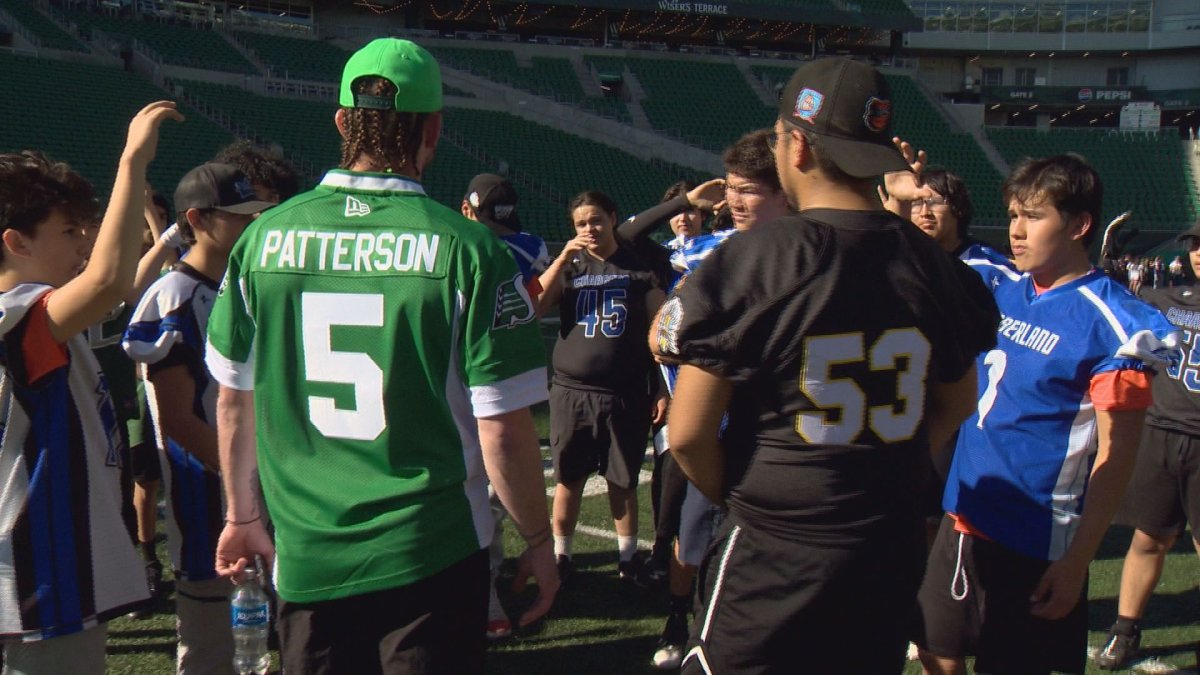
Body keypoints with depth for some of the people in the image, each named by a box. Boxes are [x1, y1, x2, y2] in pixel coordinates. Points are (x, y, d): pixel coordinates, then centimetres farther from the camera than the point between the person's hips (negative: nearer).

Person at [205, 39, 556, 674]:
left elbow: (233, 400, 7)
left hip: (306, 558, 4)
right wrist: (538, 543, 2)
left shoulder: (261, 238, -2)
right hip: (433, 556, -3)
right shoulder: (467, 250, -14)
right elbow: (502, 430, -13)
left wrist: (242, 515, 21)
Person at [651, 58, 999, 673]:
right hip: (892, 550, 5)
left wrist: (739, 498, 4)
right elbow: (955, 404, 14)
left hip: (771, 553, -5)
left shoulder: (748, 260, -16)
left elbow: (687, 434, -13)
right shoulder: (933, 265, -2)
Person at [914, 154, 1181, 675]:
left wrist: (1076, 562, -18)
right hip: (963, 519, 7)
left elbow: (1115, 455, -15)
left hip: (1034, 548, -6)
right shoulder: (1002, 289, 5)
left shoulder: (1110, 324, -14)